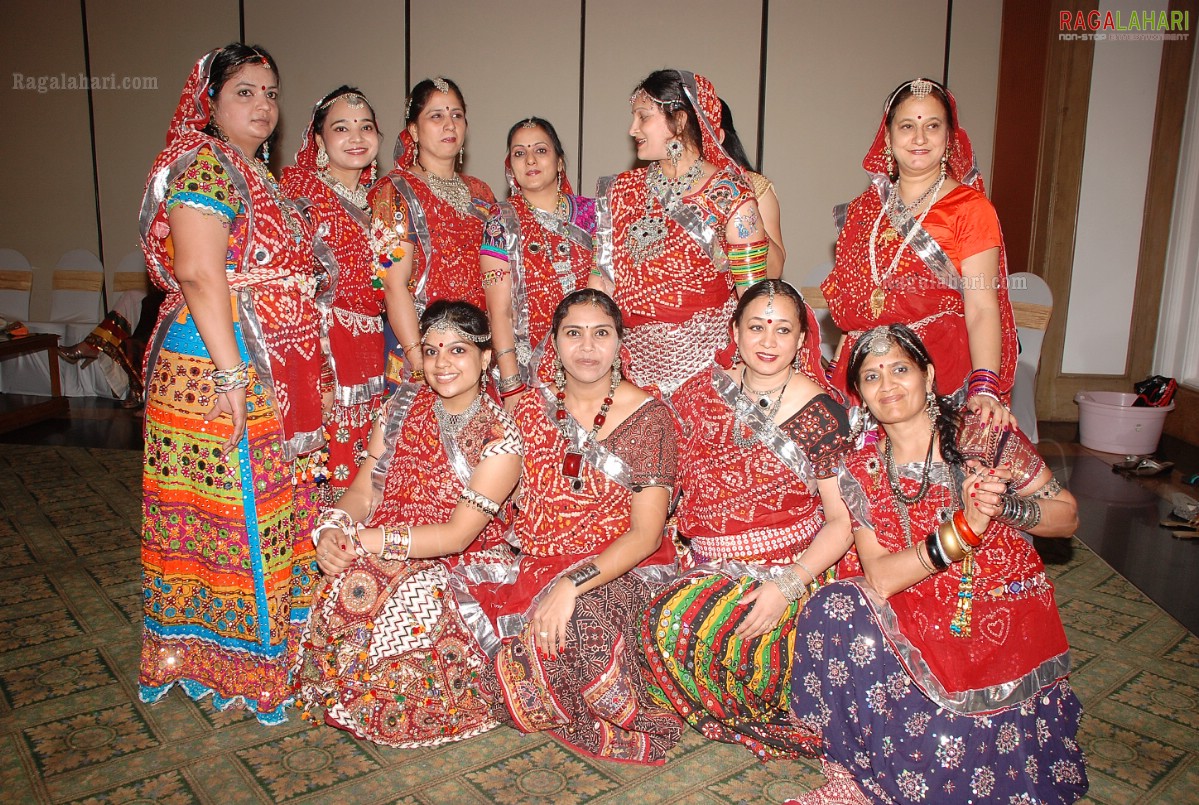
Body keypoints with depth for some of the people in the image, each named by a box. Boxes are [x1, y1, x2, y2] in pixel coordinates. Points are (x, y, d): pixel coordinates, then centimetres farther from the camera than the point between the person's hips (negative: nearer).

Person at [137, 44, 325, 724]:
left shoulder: (261, 177, 18)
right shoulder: (205, 167, -10)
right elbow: (199, 274, -20)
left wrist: (297, 376, 19)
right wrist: (230, 372, -25)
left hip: (273, 374, 9)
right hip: (217, 365, -9)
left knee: (271, 504, 15)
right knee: (231, 503, -1)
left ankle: (273, 639, 29)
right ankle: (229, 662, 13)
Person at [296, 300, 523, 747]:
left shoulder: (499, 438, -12)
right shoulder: (402, 405, 4)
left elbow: (457, 534, -18)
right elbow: (365, 489, 3)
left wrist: (364, 540, -24)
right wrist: (333, 529, -20)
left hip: (462, 563, -4)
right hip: (388, 553, 4)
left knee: (411, 604, -32)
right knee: (345, 588, -26)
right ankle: (351, 695, 1)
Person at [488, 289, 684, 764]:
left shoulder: (647, 417, -7)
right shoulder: (531, 411, 5)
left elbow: (647, 533, -14)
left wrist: (572, 584, -27)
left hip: (626, 569, -4)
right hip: (544, 563, 4)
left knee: (579, 618, -35)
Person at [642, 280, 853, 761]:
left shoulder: (819, 414, -7)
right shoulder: (705, 390, 3)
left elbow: (841, 522, -5)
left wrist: (786, 586, -18)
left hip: (785, 573, -5)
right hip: (708, 569, 5)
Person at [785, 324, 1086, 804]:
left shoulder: (985, 436, -7)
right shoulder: (862, 471, -1)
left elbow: (1067, 517, 2)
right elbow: (879, 578, -12)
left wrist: (1005, 507, -19)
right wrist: (965, 526, -24)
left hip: (1006, 628, -1)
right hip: (916, 629, 2)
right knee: (834, 608, -28)